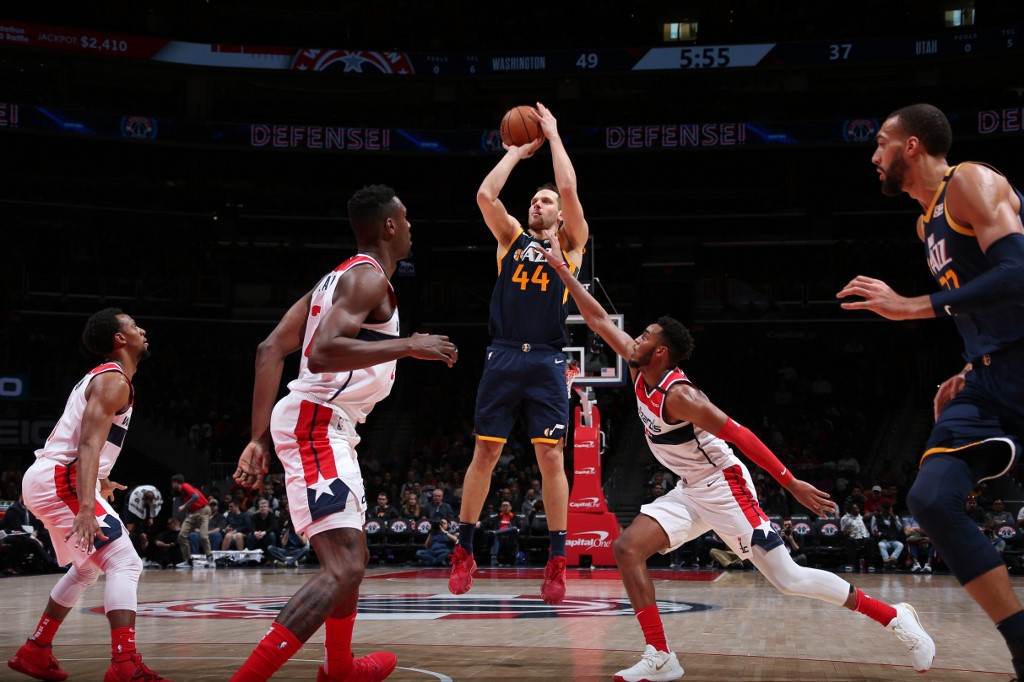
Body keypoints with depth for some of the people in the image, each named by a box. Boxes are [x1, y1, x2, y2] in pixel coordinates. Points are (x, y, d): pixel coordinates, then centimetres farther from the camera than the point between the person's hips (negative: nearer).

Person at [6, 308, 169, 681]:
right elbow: (88, 445, -25)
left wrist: (97, 481, 43)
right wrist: (86, 507, -35)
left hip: (44, 479, 11)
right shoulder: (114, 380, -12)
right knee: (124, 563, -17)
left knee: (88, 567, 25)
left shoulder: (100, 377, 19)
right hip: (60, 481, -11)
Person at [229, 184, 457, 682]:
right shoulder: (369, 277, -10)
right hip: (317, 422, -11)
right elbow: (321, 355, -27)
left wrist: (260, 439, 13)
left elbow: (271, 349, 15)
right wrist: (408, 347, -21)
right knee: (343, 568, -20)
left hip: (324, 427, 11)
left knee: (354, 557, 25)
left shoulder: (341, 277, 19)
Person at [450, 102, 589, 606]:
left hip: (546, 362, -1)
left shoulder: (571, 244, 10)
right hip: (503, 357, 2)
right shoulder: (511, 238, 15)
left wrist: (553, 136, 5)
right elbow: (485, 195, 0)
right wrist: (517, 151, 9)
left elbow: (569, 191, -4)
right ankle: (464, 553, 12)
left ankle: (557, 561, 0)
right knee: (484, 454, 3)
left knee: (550, 457, -4)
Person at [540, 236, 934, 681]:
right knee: (627, 549, -7)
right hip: (689, 492, 9)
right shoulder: (640, 372, 1)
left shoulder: (678, 395, -22)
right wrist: (561, 269, 7)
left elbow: (740, 435, -25)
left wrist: (792, 484, -29)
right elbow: (598, 319, 8)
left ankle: (897, 619, 3)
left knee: (788, 580, -9)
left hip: (724, 488, -9)